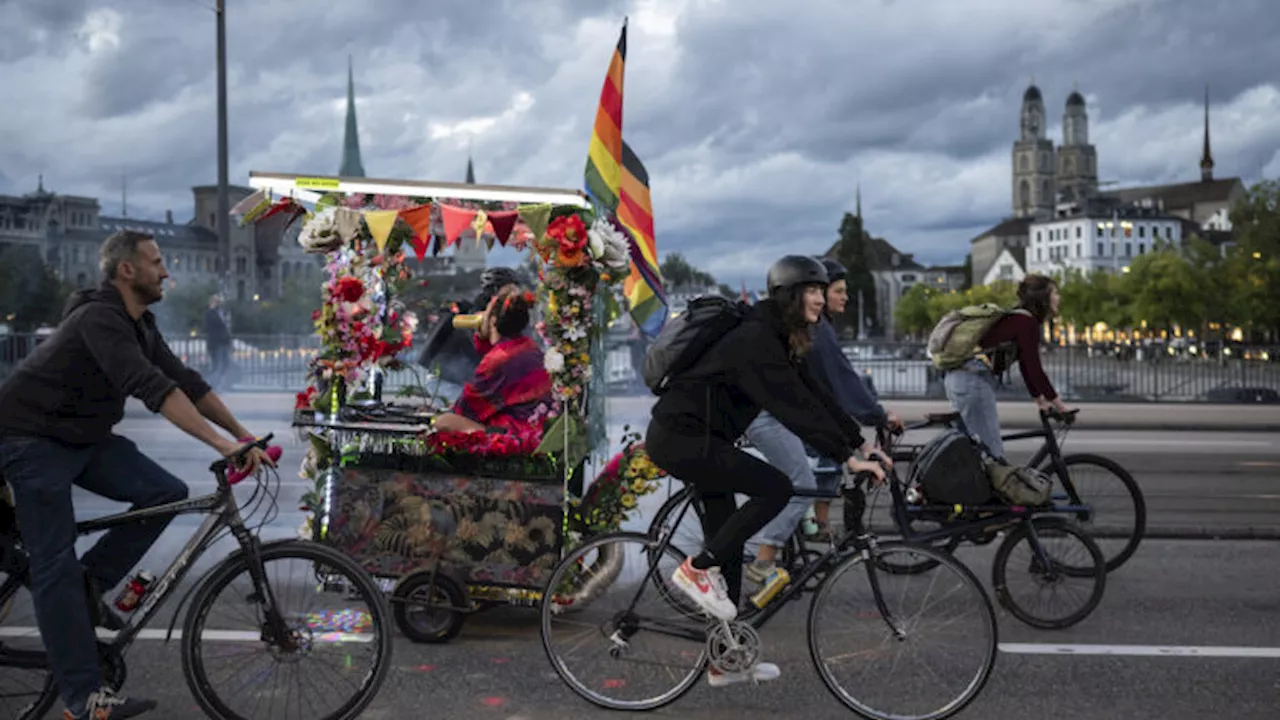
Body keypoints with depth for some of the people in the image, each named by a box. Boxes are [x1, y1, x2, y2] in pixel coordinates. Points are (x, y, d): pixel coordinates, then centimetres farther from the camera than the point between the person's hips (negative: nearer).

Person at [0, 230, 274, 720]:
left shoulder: (140, 326, 4)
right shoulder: (99, 318, -25)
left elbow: (186, 381, 6)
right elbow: (153, 388, -36)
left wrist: (242, 434, 0)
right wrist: (221, 444, -41)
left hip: (85, 437, 9)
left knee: (166, 493, -8)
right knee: (57, 564, -10)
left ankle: (89, 585, 6)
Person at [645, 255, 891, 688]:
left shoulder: (779, 341, 10)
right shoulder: (755, 339, -21)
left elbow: (816, 396, 10)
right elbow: (795, 406, -28)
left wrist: (862, 443, 4)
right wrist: (848, 458, -29)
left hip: (698, 439, 10)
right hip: (680, 437, -10)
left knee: (728, 543, 10)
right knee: (775, 488, -20)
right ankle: (697, 569, -7)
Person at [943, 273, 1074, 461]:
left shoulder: (1018, 319, 20)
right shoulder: (1026, 321, -10)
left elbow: (1026, 366, 24)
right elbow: (1033, 368, -13)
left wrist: (1040, 400, 26)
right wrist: (1058, 403, -7)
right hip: (973, 379, -10)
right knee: (993, 454, -8)